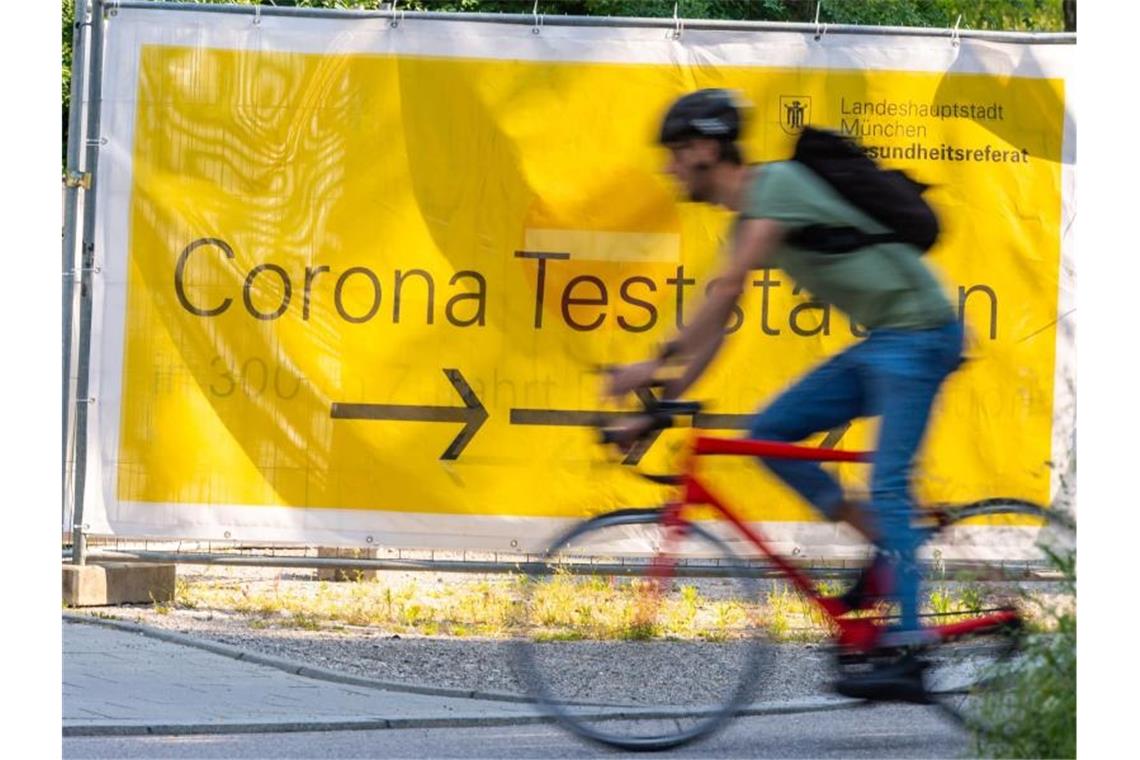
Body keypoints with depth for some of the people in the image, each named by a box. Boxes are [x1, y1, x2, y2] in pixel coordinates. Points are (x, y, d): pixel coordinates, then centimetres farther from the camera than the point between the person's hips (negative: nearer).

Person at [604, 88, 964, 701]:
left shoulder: (776, 184, -15)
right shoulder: (746, 220, 15)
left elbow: (728, 289, -24)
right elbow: (714, 331, 16)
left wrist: (655, 365, -23)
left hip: (917, 332, -10)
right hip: (879, 344, 10)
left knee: (888, 488, -16)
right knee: (770, 433, 3)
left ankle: (904, 656, -20)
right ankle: (885, 547, 5)